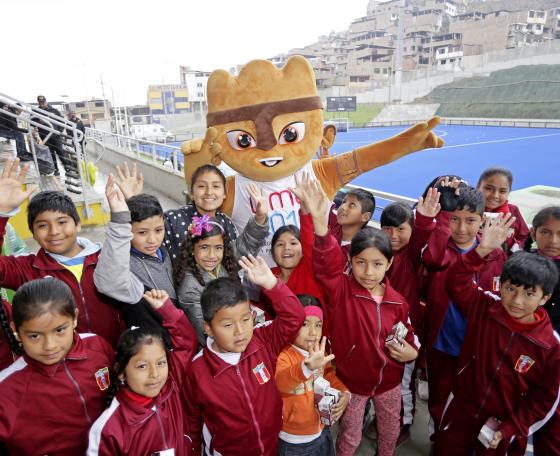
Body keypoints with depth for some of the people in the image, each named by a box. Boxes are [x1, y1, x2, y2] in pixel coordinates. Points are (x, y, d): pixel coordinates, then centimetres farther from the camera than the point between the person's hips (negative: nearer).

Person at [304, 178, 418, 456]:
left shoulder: (397, 303, -11)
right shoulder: (340, 290, -21)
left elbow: (406, 339, 5)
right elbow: (326, 263, -41)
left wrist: (410, 353, -17)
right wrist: (320, 222, -56)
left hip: (389, 381, 3)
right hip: (352, 382, -3)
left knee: (390, 432, 27)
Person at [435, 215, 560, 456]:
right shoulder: (484, 308, -14)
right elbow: (456, 281, -19)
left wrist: (509, 429, -10)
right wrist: (482, 250, -30)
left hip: (503, 428, -1)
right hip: (461, 412, 2)